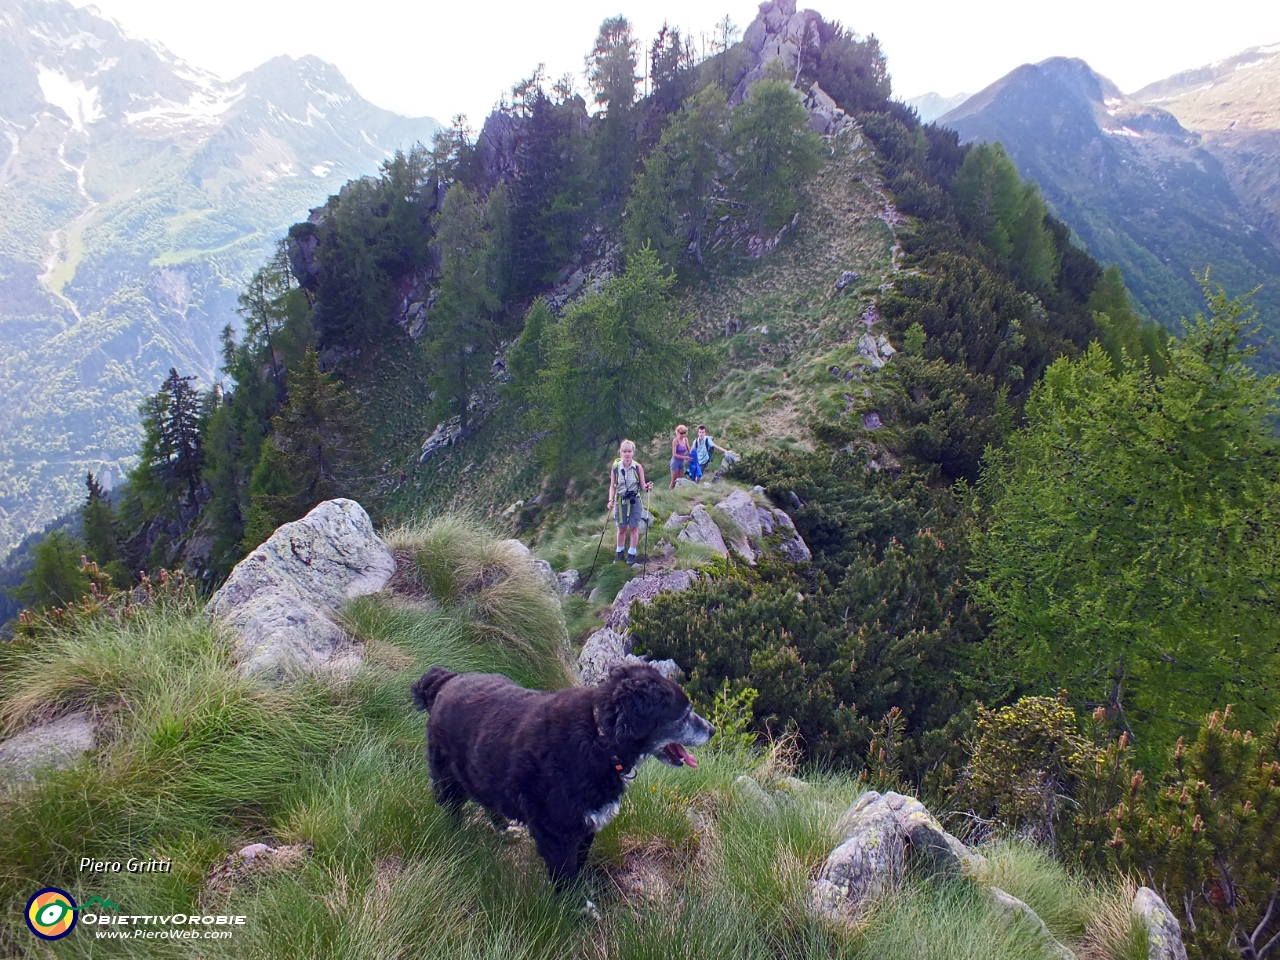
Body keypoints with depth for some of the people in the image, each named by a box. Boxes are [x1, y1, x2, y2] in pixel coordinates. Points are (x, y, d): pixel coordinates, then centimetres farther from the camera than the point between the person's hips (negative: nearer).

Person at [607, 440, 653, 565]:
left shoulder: (638, 468, -9)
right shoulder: (615, 467, -8)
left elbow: (642, 485, -3)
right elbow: (612, 486, 1)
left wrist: (647, 487, -25)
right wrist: (611, 500, -10)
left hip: (634, 501, -1)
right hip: (621, 500, 1)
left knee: (633, 527, 4)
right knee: (621, 528, 11)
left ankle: (632, 553, 19)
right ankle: (619, 552, 30)